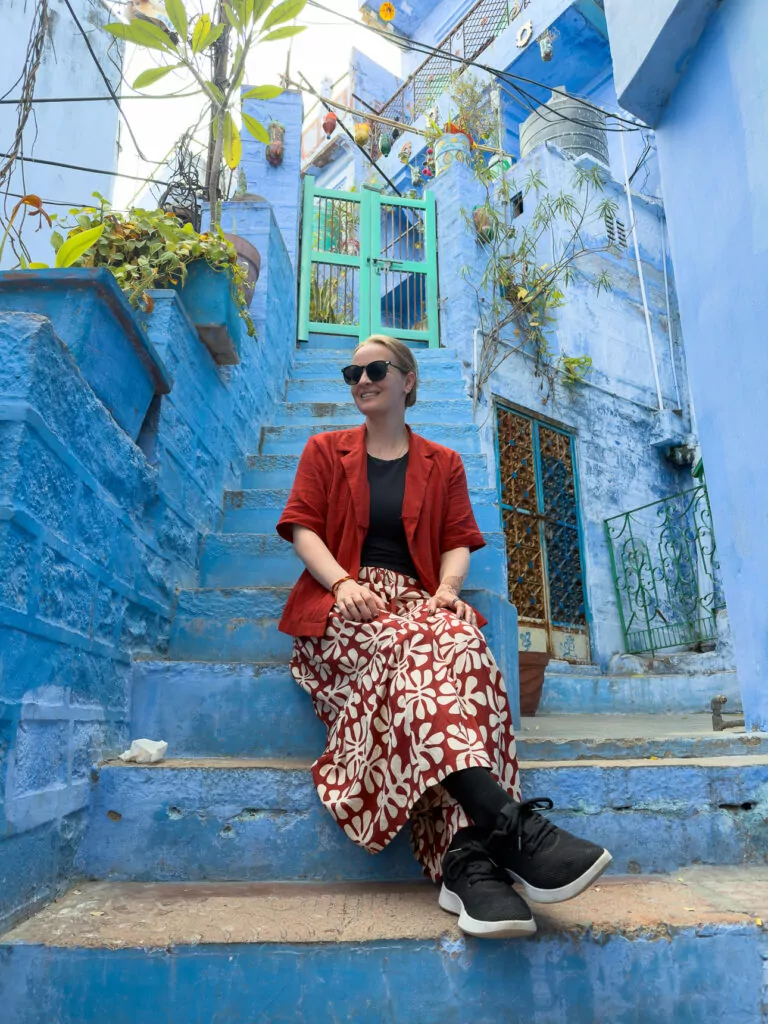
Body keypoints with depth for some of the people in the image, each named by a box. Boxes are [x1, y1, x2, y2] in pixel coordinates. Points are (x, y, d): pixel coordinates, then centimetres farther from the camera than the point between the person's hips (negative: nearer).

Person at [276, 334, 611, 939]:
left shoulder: (443, 465, 23)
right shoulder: (325, 451, 20)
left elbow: (458, 542, 11)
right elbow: (302, 528, 6)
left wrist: (447, 588, -12)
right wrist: (344, 582, -13)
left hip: (419, 602, 2)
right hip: (343, 607, -1)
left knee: (459, 640, -36)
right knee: (411, 647, -36)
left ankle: (465, 854, -45)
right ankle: (505, 824, -47)